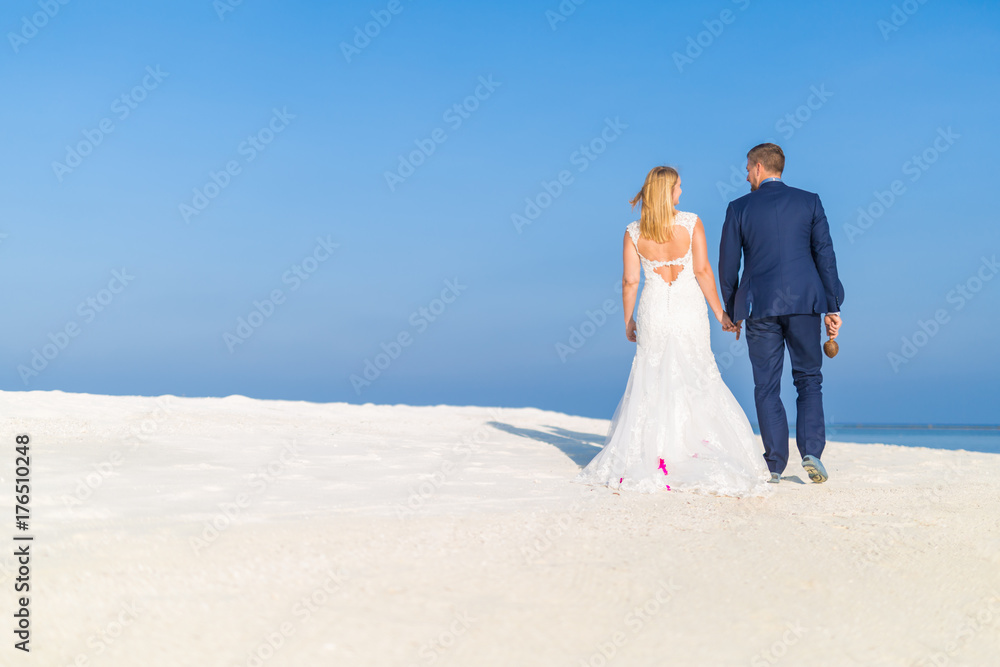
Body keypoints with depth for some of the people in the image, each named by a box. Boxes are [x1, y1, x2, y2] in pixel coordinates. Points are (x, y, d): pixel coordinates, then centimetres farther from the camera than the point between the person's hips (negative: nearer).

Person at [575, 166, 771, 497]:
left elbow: (630, 282, -1)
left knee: (651, 386, 10)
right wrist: (720, 312, -2)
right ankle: (700, 461, 6)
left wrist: (628, 320, 12)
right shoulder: (691, 223, -6)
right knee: (698, 383, 8)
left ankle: (646, 461, 9)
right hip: (689, 310, -1)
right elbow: (703, 271, -9)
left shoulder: (634, 233, -2)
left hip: (653, 311, 1)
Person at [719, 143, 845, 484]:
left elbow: (727, 264, 4)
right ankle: (811, 452, -1)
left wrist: (732, 310, 15)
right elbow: (825, 255, 1)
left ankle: (775, 465, 6)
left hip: (760, 306, -1)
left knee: (767, 387, 6)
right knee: (809, 379, 13)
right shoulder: (809, 201, 5)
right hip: (804, 302, 1)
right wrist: (832, 306, 4)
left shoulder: (740, 208, 2)